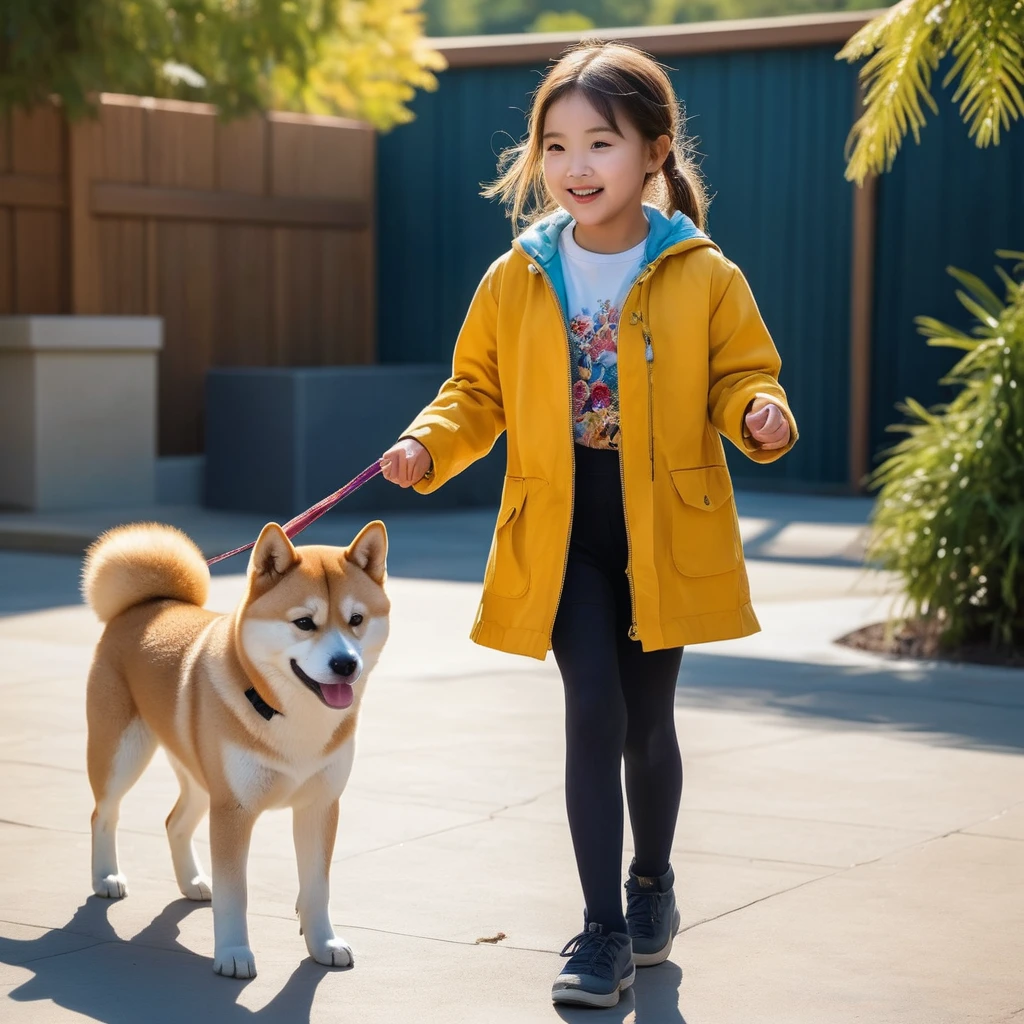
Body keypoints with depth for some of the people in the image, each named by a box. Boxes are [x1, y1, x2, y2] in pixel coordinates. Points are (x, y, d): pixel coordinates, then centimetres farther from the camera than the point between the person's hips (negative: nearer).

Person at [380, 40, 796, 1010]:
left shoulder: (703, 276, -4)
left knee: (647, 718, 10)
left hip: (664, 528, 0)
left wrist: (760, 415, -22)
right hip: (561, 528, 1)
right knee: (593, 712, -8)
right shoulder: (515, 281, 1)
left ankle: (651, 883, 36)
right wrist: (427, 447, -10)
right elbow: (477, 392, 8)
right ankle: (602, 929, 4)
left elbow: (740, 376, 0)